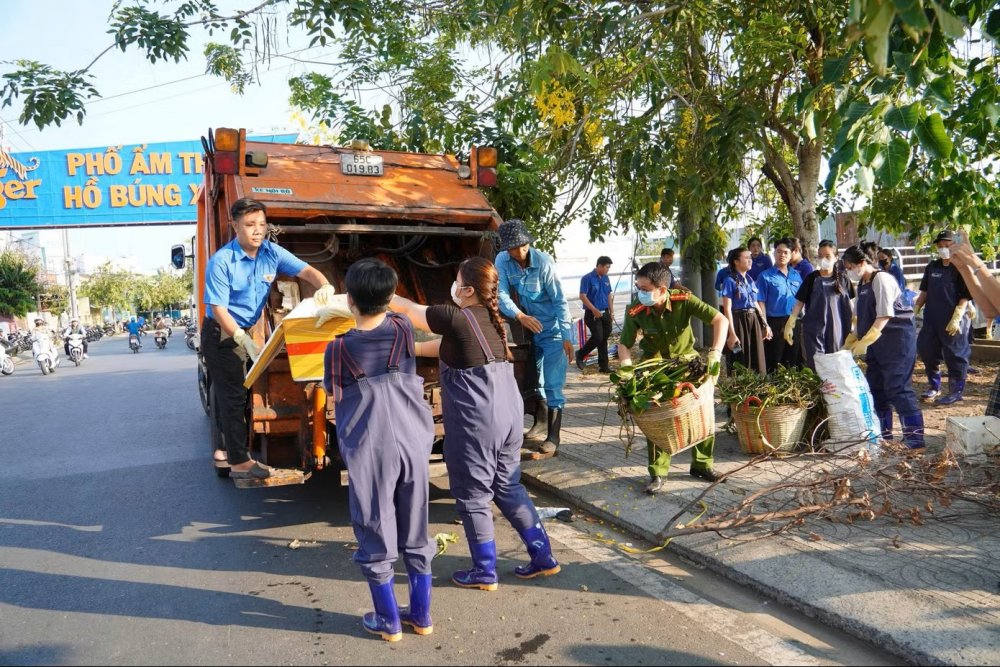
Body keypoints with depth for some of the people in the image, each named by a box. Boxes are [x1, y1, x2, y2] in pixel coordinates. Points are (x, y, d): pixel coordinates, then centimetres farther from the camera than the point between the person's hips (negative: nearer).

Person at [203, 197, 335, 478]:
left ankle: (228, 449, 37)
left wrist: (324, 286, -31)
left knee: (229, 391, 21)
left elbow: (307, 271, -8)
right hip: (220, 334, -7)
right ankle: (240, 463, 6)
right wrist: (243, 339, -35)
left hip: (243, 331, 7)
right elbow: (218, 308, -25)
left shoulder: (271, 252, -7)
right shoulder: (221, 262, -23)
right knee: (233, 394, -3)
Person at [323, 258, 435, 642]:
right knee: (415, 534, 15)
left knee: (376, 536, 11)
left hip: (369, 451, -3)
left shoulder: (338, 348, -8)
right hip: (413, 443, 4)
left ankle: (389, 622, 23)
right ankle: (421, 615, 27)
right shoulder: (403, 330, 0)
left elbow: (335, 399, 3)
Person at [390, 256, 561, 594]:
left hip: (475, 420, -8)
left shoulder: (457, 319, -15)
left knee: (473, 495, 7)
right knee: (509, 487, 19)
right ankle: (543, 557, 25)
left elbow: (408, 309, -3)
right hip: (508, 412, 8)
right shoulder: (493, 319, 10)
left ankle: (485, 572, 20)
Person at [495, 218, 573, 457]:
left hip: (553, 331, -5)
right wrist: (520, 316, -36)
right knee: (535, 382, 17)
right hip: (529, 329, 5)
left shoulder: (544, 262, -21)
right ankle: (541, 424, 34)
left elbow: (560, 301, -18)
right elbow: (502, 295, -18)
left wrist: (566, 337, -22)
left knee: (552, 385, -6)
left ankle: (553, 437, 3)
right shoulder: (502, 261, -10)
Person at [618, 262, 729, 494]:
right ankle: (658, 473, 7)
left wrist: (715, 353, -38)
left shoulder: (684, 299, -27)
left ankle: (701, 465, 20)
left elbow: (721, 320, -27)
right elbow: (624, 345, -11)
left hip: (687, 360, 1)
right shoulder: (635, 312, -24)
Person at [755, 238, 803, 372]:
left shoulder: (797, 275, 10)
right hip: (775, 323, -4)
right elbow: (761, 302, -7)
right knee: (773, 363, 1)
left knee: (793, 361, 12)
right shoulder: (766, 276, -3)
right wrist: (765, 325, -14)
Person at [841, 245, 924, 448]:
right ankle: (883, 434, 22)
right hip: (876, 344, 9)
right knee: (875, 387, 11)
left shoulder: (881, 279, -13)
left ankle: (914, 437, -1)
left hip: (897, 339, -9)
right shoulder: (862, 284, 11)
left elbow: (884, 316, -20)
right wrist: (852, 340, 10)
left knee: (897, 389, -9)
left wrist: (864, 342, -23)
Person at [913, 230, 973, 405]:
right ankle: (934, 386, 26)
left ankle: (956, 391, 15)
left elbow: (965, 297, -11)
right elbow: (924, 292, 17)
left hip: (953, 321, -6)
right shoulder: (932, 267, 11)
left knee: (954, 355, 2)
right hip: (931, 319, 6)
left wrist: (956, 318, -19)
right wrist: (914, 310, 10)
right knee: (926, 350, 9)